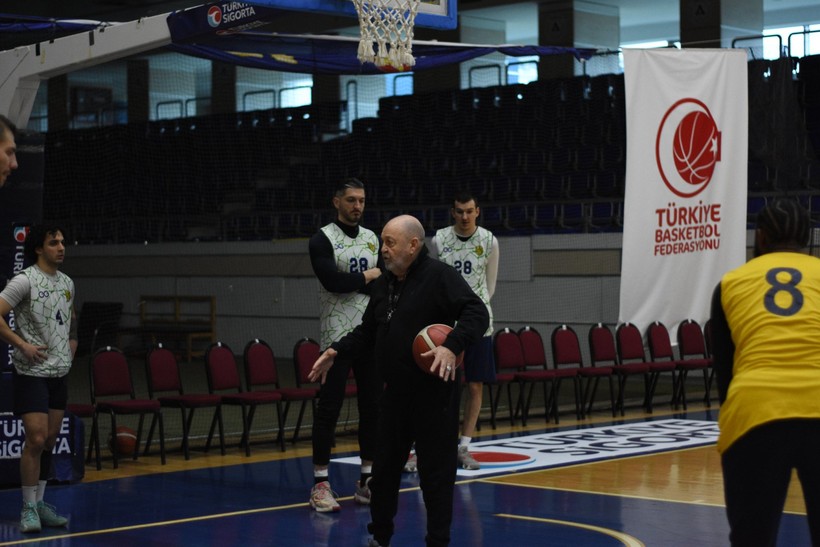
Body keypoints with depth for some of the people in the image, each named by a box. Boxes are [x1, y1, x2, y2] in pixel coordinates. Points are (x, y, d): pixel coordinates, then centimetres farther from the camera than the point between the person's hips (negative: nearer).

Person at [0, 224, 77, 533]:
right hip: (32, 372, -7)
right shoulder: (25, 280, -11)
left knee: (50, 440, 9)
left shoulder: (67, 283, 11)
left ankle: (40, 504, 18)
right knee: (36, 439, -11)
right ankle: (28, 509, -1)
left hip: (60, 373, 7)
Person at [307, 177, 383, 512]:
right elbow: (332, 281, -20)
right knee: (330, 407, -5)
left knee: (372, 406, 7)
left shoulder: (373, 238, 12)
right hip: (337, 335, -6)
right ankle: (320, 483, 0)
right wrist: (366, 277, -6)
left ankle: (367, 480, 15)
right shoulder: (323, 239, -6)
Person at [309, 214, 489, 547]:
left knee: (435, 471, 1)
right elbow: (367, 332, 20)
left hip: (434, 391, -7)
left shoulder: (439, 276, -12)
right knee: (385, 467, 14)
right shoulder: (383, 285, 11)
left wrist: (452, 346, -35)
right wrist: (337, 351, 8)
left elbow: (477, 314, -21)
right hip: (395, 391, 7)